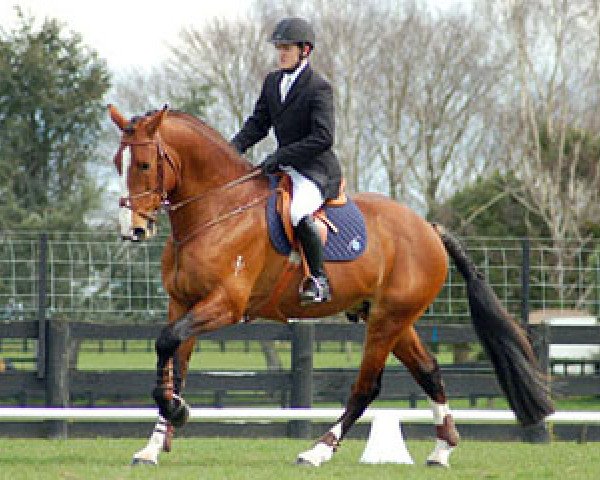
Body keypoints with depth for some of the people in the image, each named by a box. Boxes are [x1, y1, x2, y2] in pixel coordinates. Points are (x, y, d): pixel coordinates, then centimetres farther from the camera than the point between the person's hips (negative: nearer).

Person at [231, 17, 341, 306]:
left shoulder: (318, 87, -13)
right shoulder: (272, 82, 11)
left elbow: (322, 138, -21)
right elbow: (258, 124, 14)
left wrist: (280, 156, -25)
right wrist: (233, 149, -5)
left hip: (316, 169, -9)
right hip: (284, 166, 9)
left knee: (298, 214, -35)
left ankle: (319, 281, -24)